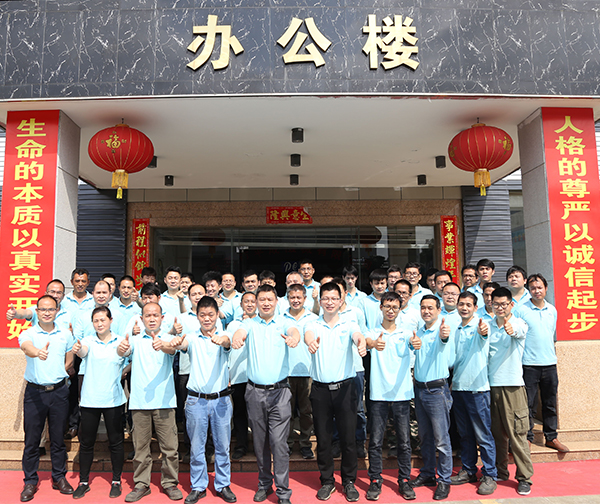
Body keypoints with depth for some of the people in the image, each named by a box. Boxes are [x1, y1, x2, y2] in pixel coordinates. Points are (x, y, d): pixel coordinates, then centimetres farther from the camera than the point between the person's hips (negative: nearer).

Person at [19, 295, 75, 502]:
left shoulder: (66, 335, 5)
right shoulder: (28, 334, -3)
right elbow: (27, 348, -27)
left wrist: (57, 376, 5)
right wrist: (38, 352, -48)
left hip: (59, 391, 2)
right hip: (34, 392, -2)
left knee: (58, 437, 10)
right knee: (32, 439, 5)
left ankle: (59, 477, 24)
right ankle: (30, 481, 21)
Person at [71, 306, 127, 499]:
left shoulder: (120, 341, 2)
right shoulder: (88, 341, -1)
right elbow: (83, 351, -21)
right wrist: (77, 349, -44)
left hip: (114, 400, 0)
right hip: (89, 399, 1)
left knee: (116, 442, 7)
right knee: (86, 442, 10)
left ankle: (116, 481, 22)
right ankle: (83, 482, 26)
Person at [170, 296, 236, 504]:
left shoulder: (223, 337, -1)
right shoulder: (192, 338, 1)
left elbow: (228, 343, -23)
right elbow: (182, 344, -21)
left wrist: (222, 340, -47)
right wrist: (175, 342, -45)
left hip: (221, 399, 0)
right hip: (196, 400, 0)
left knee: (222, 445, 10)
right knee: (196, 446, 10)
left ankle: (223, 485, 28)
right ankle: (198, 487, 27)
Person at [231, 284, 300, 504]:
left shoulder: (284, 323, 2)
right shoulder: (250, 323, 5)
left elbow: (294, 331, -19)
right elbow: (241, 331, -16)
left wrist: (293, 337, -44)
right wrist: (237, 337, -42)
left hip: (279, 390, -2)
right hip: (255, 391, 2)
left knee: (279, 442, -3)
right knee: (259, 442, 13)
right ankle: (264, 484, 30)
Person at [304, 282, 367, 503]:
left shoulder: (349, 325, 2)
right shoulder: (313, 325, 2)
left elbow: (358, 336, -19)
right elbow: (308, 335, -21)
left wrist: (362, 343, -44)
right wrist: (311, 342, -46)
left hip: (344, 388, 0)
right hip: (320, 389, 1)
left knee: (348, 438, 7)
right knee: (323, 439, 10)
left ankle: (349, 481, 27)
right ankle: (327, 481, 28)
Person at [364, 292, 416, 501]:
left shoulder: (406, 333, 6)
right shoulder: (373, 333, 2)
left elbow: (412, 343, -15)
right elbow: (366, 341, -21)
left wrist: (415, 342, -40)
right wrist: (373, 344, -45)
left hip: (401, 394, 1)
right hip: (378, 394, -1)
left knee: (404, 441, 8)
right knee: (375, 441, 4)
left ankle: (404, 480, 24)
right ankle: (375, 481, 19)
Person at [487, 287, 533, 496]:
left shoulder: (519, 323, -5)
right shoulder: (488, 325, 9)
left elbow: (520, 331, -31)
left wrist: (512, 329, -51)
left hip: (512, 384, -4)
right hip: (491, 385, 4)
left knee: (517, 433, -1)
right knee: (497, 432, 13)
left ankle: (524, 477, 14)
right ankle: (500, 472, 27)